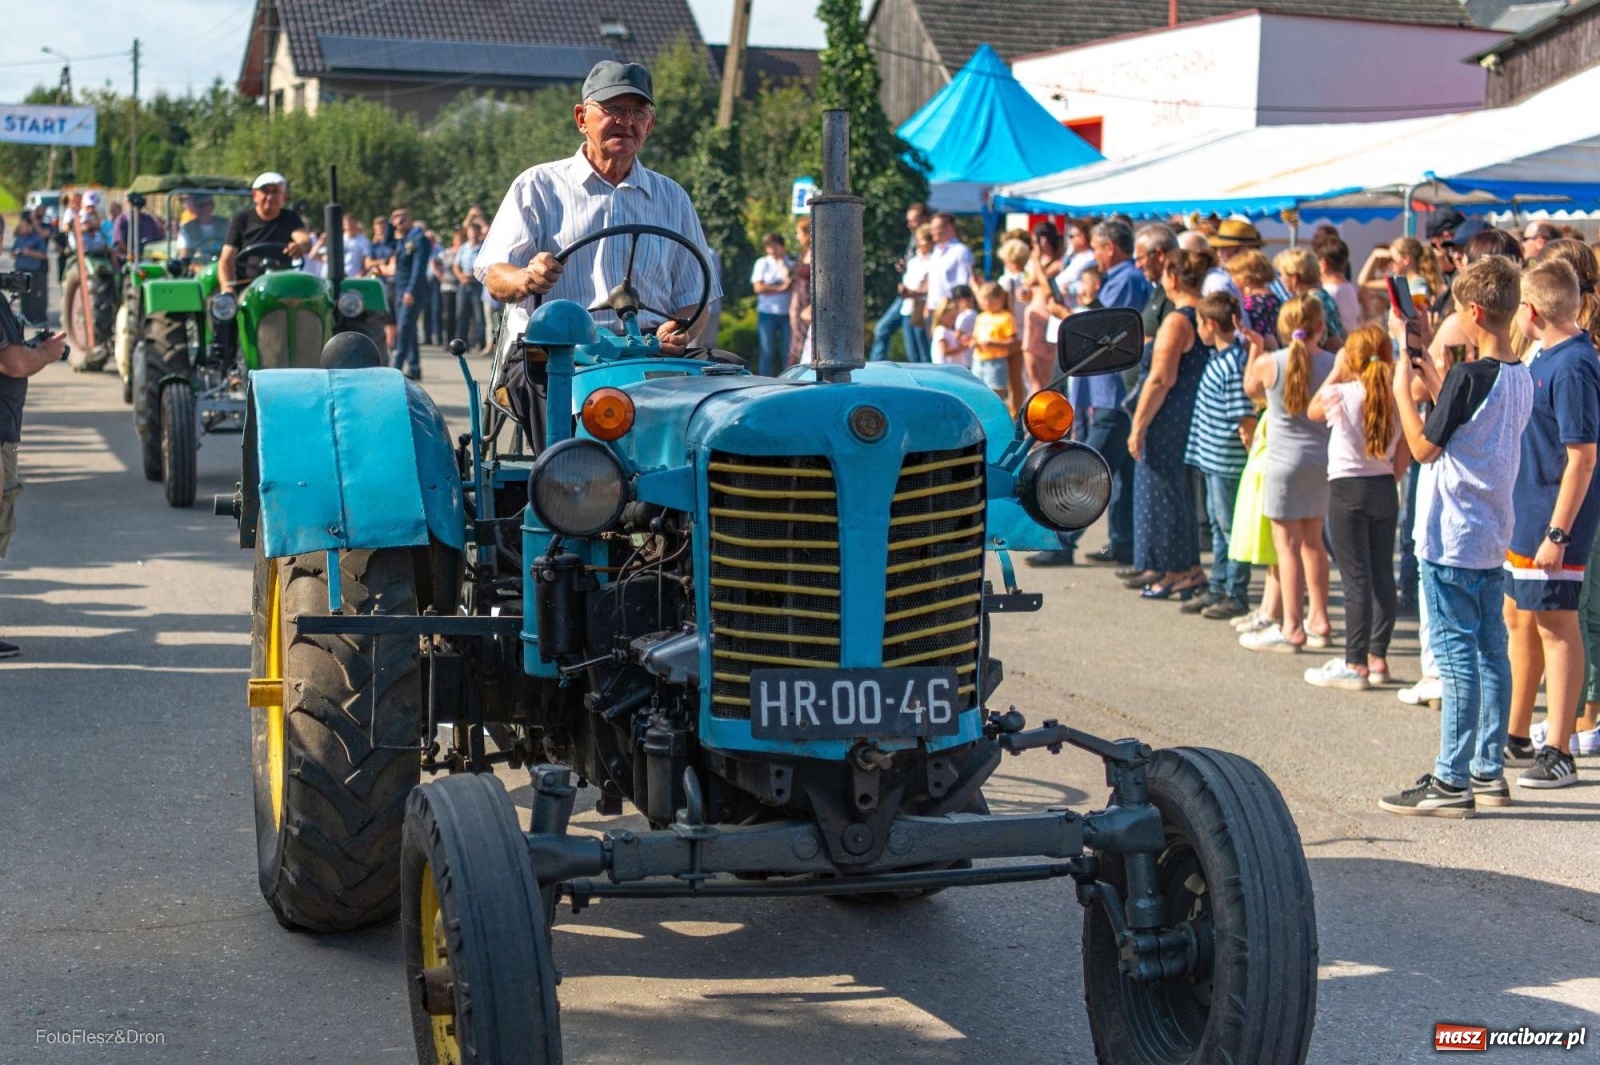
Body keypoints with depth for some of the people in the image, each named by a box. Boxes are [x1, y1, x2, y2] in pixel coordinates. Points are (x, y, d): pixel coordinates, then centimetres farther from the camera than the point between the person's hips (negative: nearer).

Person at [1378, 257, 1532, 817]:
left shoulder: (1468, 376, -19)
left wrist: (1401, 386, -2)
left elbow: (1425, 446, -13)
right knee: (1490, 653, 12)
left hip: (1451, 539, -8)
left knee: (1457, 658, -6)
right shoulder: (1521, 378, 7)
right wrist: (1427, 370, 20)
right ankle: (1489, 770, 20)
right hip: (1493, 537, 8)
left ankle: (1451, 781, -2)